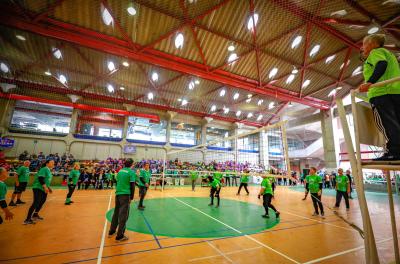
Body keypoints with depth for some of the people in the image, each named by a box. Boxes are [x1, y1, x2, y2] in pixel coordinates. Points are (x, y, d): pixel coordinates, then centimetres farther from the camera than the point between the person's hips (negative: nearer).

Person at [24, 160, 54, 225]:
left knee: (42, 202, 17)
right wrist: (45, 187, -28)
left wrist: (48, 188, 22)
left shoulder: (49, 171, 15)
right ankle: (27, 219, -9)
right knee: (36, 203, -14)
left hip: (43, 189, 10)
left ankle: (35, 215, 31)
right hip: (38, 188, -10)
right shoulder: (44, 169, -13)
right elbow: (40, 178, -23)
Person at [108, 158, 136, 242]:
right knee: (123, 215, 2)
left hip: (118, 193, 7)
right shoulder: (131, 172, -9)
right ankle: (120, 236, 8)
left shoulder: (120, 171, 9)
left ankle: (111, 232, 32)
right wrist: (131, 197, -4)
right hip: (125, 195, -7)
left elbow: (117, 182, 16)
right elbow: (132, 185, -11)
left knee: (116, 213, 20)